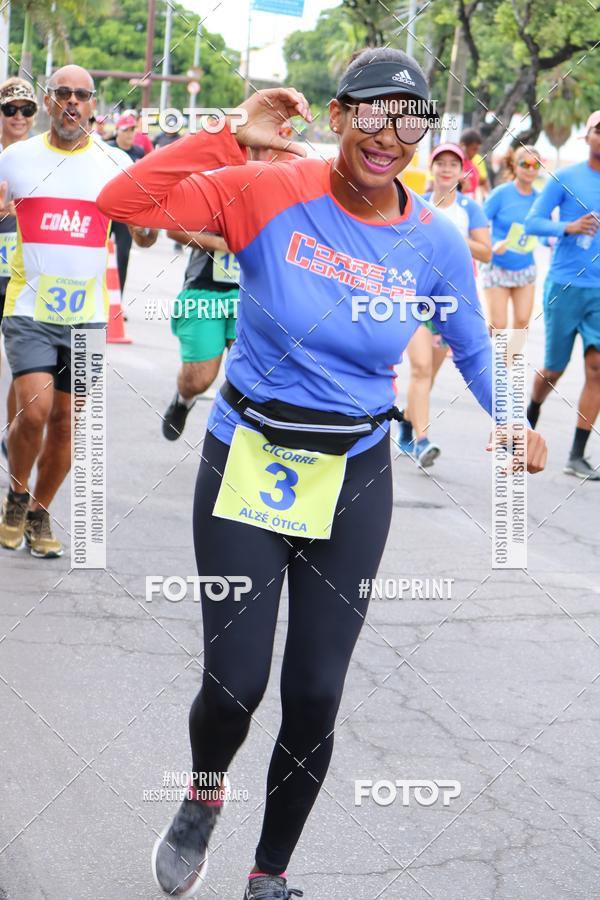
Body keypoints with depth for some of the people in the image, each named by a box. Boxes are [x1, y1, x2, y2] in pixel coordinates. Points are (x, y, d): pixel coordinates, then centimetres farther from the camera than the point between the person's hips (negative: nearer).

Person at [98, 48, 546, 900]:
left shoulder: (437, 243, -4)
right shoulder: (270, 193, -13)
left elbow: (471, 346, 15)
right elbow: (122, 202, -22)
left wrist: (514, 423, 19)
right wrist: (232, 139, -25)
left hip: (353, 481, 2)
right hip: (245, 467, -2)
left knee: (315, 699, 3)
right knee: (234, 684, -6)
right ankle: (204, 796, 31)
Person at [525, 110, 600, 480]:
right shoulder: (565, 178, -3)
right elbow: (532, 222, -5)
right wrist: (568, 227, -21)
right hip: (564, 285, -3)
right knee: (554, 368, 7)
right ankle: (531, 418, 39)